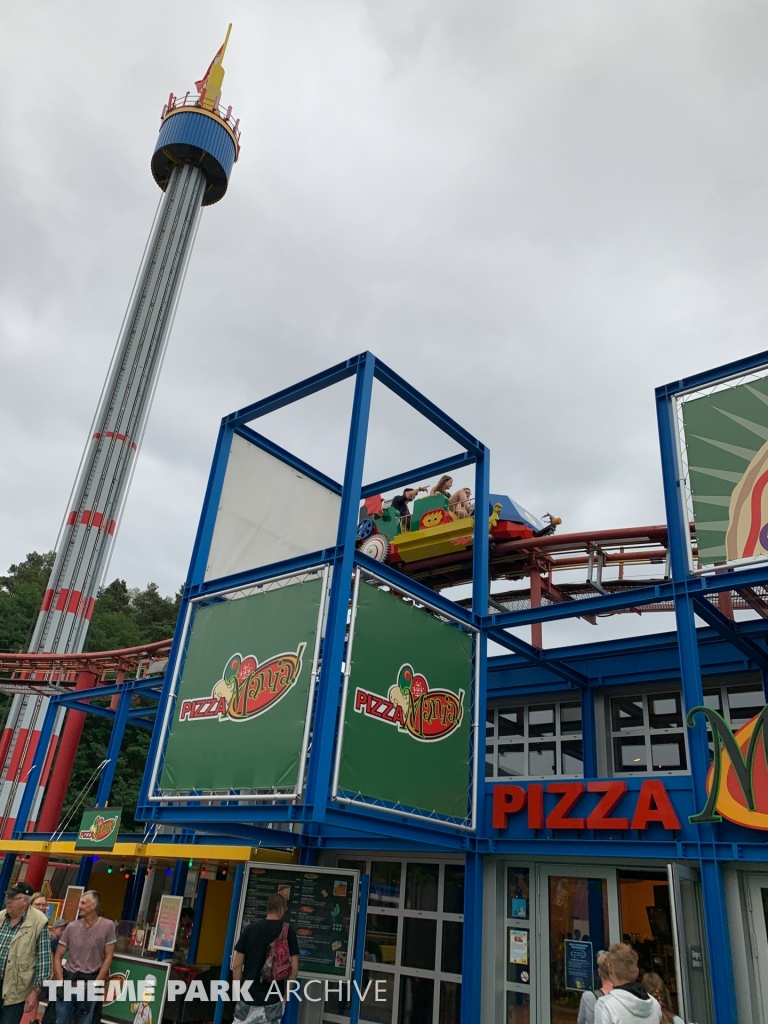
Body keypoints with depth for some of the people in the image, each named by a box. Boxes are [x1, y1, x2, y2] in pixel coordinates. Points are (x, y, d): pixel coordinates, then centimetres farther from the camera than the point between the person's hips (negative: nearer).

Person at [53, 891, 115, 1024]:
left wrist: (96, 983, -9)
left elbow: (108, 957, -6)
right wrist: (60, 982, -5)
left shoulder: (108, 926, -9)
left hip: (90, 982, -2)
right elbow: (58, 956, 4)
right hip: (69, 979, 2)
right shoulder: (72, 927, -1)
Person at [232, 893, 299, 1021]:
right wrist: (286, 994, 6)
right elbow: (294, 967, -7)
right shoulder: (288, 930, -4)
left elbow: (237, 965, 0)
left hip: (248, 996, 2)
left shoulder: (250, 928, 1)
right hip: (272, 999, -1)